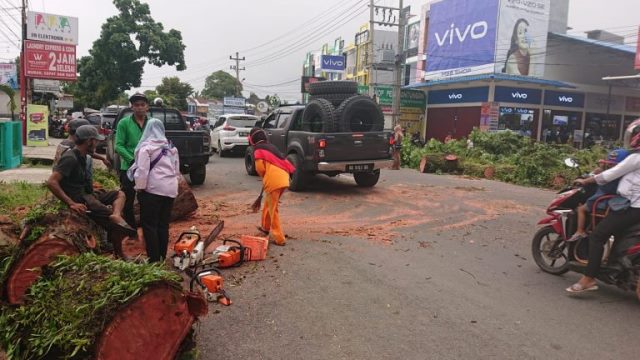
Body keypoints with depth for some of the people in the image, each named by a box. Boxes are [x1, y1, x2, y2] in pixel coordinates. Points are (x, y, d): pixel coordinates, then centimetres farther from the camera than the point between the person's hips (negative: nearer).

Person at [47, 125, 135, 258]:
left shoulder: (81, 156, 10)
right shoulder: (70, 158, -19)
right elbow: (51, 182, -27)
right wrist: (71, 203, -28)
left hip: (87, 194, 10)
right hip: (79, 199, -10)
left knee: (120, 194, 7)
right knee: (114, 224, -13)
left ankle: (116, 216, -21)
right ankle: (119, 256, -2)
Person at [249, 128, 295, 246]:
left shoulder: (258, 150, 1)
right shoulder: (271, 147, 24)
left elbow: (260, 167, -9)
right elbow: (283, 161, 23)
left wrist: (264, 177, 12)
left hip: (274, 181, -8)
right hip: (283, 179, 8)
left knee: (273, 209, 1)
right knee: (268, 204, 27)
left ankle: (278, 237, 1)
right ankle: (265, 226, 42)